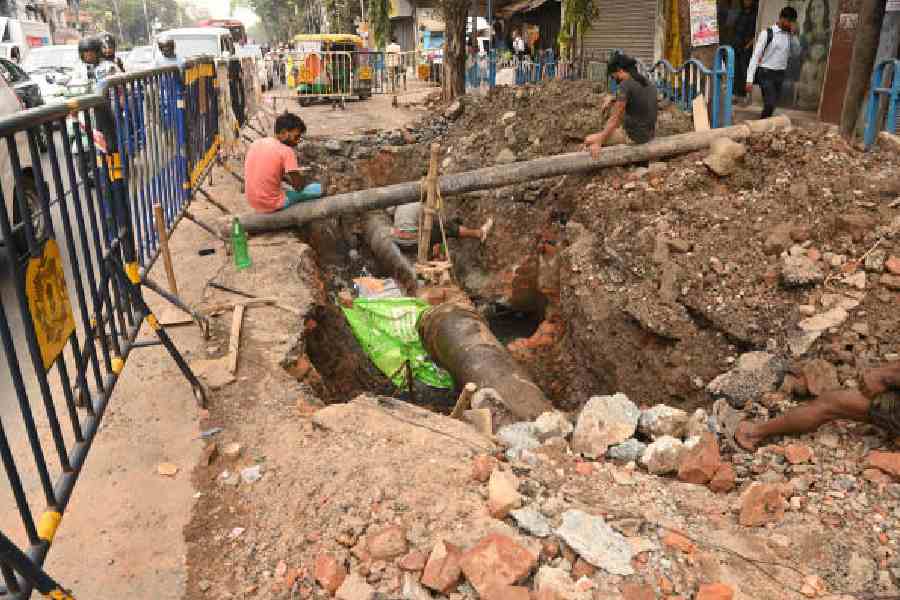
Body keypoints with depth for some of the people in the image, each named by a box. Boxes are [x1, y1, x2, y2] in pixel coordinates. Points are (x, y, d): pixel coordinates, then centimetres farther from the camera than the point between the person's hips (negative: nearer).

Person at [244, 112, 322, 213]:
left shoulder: (256, 143, 5)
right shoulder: (287, 151, -15)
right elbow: (298, 186, -13)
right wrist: (305, 179, 8)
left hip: (253, 202, 8)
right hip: (273, 204, -8)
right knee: (319, 189, 0)